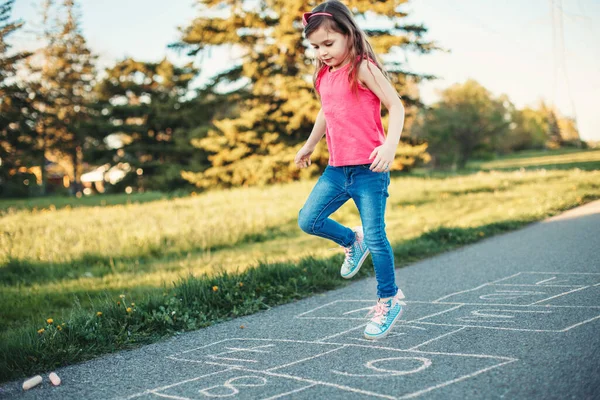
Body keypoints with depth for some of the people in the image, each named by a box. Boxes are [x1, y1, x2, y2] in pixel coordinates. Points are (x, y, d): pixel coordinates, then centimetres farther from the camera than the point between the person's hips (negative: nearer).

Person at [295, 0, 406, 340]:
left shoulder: (362, 68, -10)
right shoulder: (324, 76, 12)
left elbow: (396, 106, -13)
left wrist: (390, 145, -27)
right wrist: (310, 145, 39)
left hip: (368, 169, -7)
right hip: (337, 168, 7)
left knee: (375, 236, -2)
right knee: (308, 220, 2)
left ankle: (389, 300, 16)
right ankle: (351, 242, 29)